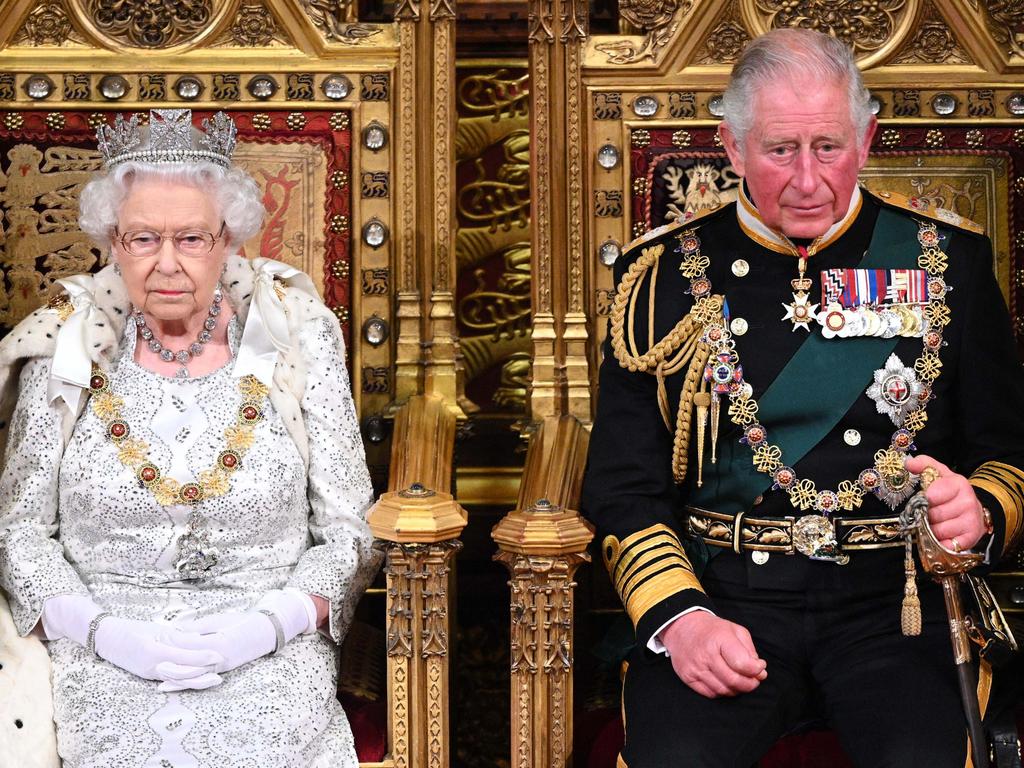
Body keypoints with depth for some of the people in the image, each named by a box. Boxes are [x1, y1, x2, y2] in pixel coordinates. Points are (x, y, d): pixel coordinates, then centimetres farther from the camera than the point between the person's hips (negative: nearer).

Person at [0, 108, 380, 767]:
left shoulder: (296, 343, 3)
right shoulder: (65, 353, 5)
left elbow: (351, 534, 5)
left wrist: (270, 623, -11)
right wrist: (106, 632, -9)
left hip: (269, 668, 0)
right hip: (102, 668, 1)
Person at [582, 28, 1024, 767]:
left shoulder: (944, 257, 9)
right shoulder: (667, 273, 7)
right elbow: (624, 487, 5)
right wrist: (679, 616, -11)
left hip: (894, 599, 1)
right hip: (721, 595, 0)